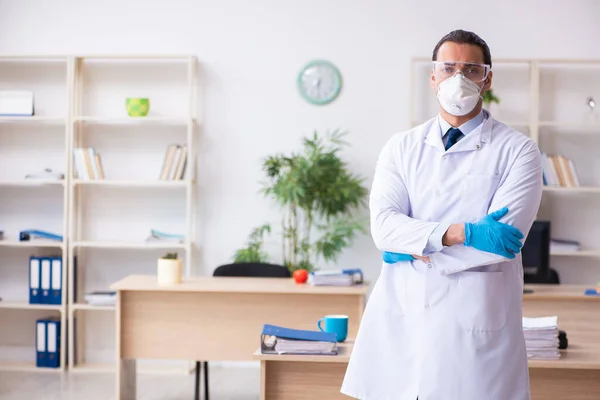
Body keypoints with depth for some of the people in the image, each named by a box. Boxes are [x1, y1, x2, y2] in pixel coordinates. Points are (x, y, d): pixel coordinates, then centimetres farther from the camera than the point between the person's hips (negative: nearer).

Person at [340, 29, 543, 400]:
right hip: (401, 318, 3)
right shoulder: (402, 147, 9)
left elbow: (506, 238, -12)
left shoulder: (517, 150, 0)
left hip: (477, 325, -2)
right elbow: (383, 224, -5)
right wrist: (460, 233, -18)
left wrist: (415, 250, -8)